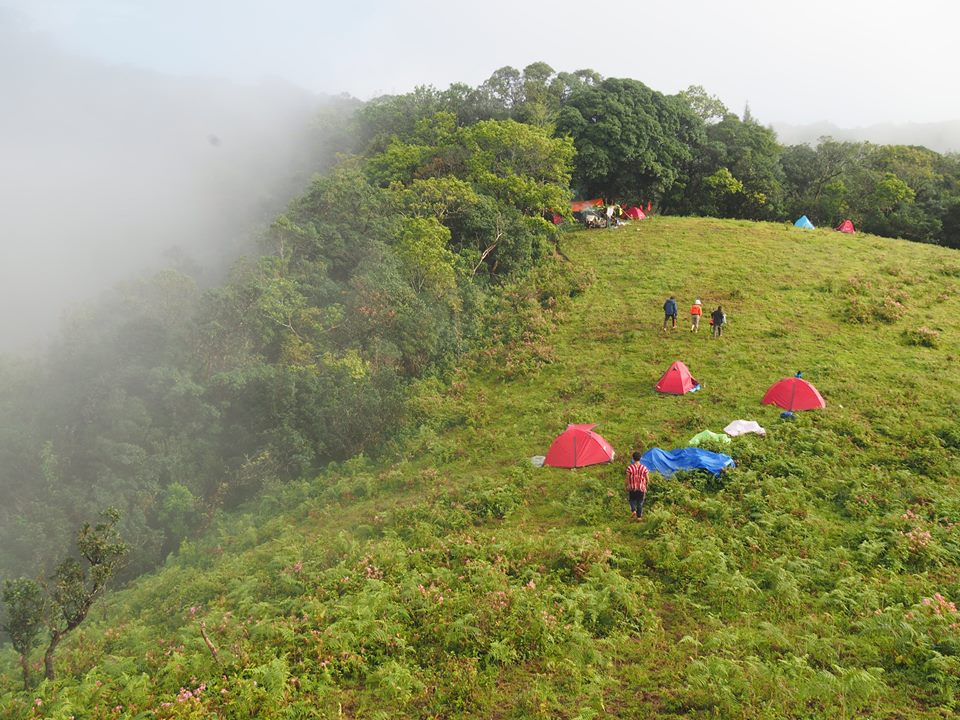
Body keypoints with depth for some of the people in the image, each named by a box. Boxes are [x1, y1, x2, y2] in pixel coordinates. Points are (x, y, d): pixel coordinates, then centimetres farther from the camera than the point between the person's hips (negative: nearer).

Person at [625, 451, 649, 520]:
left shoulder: (630, 467, -13)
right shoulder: (644, 467, -8)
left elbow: (628, 478, -9)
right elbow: (647, 478, -3)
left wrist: (627, 486, 6)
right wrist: (646, 486, 13)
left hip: (632, 488, -1)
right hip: (641, 488, 1)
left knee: (632, 499, 22)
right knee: (640, 502, 14)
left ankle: (633, 510, 2)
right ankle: (639, 516, 18)